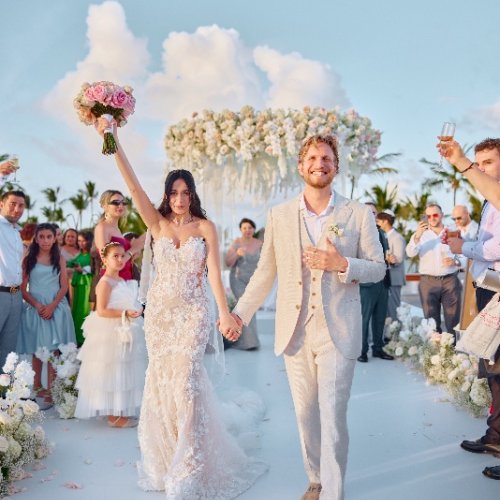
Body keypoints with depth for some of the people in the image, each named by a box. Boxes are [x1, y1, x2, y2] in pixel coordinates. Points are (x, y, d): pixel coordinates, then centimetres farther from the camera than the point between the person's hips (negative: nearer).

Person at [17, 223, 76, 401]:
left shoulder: (59, 260, 8)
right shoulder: (29, 259, 4)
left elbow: (64, 287, 3)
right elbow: (23, 288, 0)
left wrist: (52, 306, -11)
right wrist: (37, 305, -13)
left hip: (56, 308, 1)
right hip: (35, 308, -1)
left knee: (53, 348, -3)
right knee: (37, 350, 3)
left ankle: (51, 388, 0)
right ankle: (37, 386, 14)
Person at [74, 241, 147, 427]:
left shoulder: (121, 281, 12)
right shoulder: (105, 282, -15)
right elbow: (101, 311, -22)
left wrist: (134, 312, 10)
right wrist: (125, 314, -25)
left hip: (124, 332, 9)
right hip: (111, 334, -9)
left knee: (122, 375, 15)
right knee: (112, 375, -1)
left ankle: (122, 411, 25)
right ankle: (113, 416, 7)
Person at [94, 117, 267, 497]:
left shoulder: (206, 227, -1)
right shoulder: (158, 223, 3)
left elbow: (214, 271, -6)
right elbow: (133, 185, -8)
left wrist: (225, 314, -15)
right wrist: (114, 141, -18)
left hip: (193, 312, -3)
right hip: (159, 310, 3)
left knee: (185, 380, -7)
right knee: (161, 380, 8)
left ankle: (191, 468, 7)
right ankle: (165, 461, 27)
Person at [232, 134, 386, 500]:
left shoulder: (359, 214, 0)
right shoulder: (279, 215, 5)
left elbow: (378, 268, 1)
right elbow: (266, 271, 10)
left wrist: (342, 264, -17)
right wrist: (240, 312, 5)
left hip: (338, 332, -2)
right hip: (295, 331, 3)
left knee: (332, 416, -2)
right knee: (306, 414, 13)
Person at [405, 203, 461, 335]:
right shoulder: (420, 234, 8)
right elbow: (410, 253, -10)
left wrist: (455, 262, -13)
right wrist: (417, 236, -25)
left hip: (450, 280, 0)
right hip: (428, 282, 0)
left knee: (453, 320, 0)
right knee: (431, 320, 4)